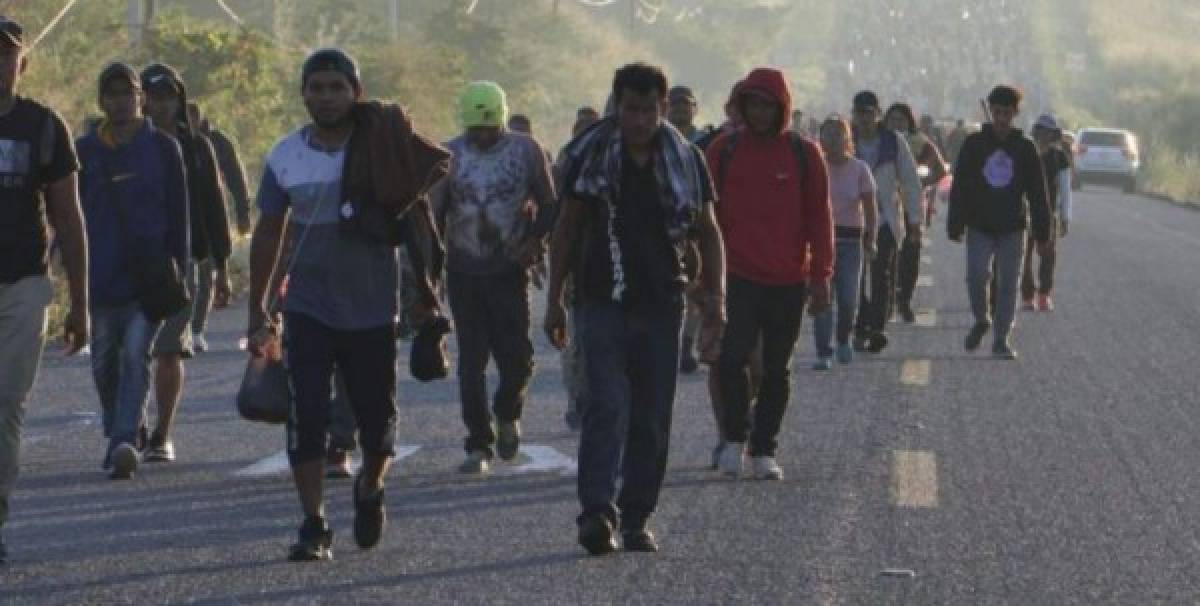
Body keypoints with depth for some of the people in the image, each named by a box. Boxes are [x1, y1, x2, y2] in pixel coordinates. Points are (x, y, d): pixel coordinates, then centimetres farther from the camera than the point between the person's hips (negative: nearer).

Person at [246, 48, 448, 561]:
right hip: (307, 309, 1)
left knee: (377, 422, 7)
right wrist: (257, 312, 10)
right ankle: (313, 526, -5)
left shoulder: (382, 149, -4)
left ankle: (369, 490, 36)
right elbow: (268, 233, 10)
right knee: (306, 418, -10)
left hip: (373, 309, -1)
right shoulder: (285, 156, 1)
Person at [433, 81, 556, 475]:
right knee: (471, 362, 0)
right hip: (463, 273, 1)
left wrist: (535, 241, -13)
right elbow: (434, 213, 7)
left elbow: (548, 205, 5)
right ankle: (479, 445, 6)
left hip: (510, 270, -1)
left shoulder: (526, 151, 2)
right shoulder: (449, 156, 5)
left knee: (517, 357, -6)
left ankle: (508, 413, 24)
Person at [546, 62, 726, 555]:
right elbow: (566, 229, 8)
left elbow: (708, 233, 11)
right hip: (602, 302, -2)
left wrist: (715, 298, 1)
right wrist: (554, 299, 5)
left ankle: (637, 518, 13)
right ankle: (597, 511, -23)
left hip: (662, 305, 2)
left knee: (653, 417, 4)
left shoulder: (685, 161, 5)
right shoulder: (591, 156, 2)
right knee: (607, 405, -15)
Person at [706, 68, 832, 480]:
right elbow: (708, 214, 7)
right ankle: (735, 438, 5)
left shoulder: (804, 155, 3)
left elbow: (819, 218, 4)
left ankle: (763, 451, 17)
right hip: (737, 276, -1)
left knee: (776, 369, 7)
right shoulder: (723, 152, 4)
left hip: (788, 282, 1)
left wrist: (821, 276, -1)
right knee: (732, 357, -14)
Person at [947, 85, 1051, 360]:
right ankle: (981, 320, 15)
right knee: (977, 277, -12)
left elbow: (1037, 192, 5)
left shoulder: (1025, 148, 2)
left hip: (1012, 228, 0)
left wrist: (1042, 231, 1)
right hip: (980, 226, 0)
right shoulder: (974, 144, 1)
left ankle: (1002, 340, 8)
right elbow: (959, 187, 2)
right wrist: (955, 225, -4)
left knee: (1008, 284, 1)